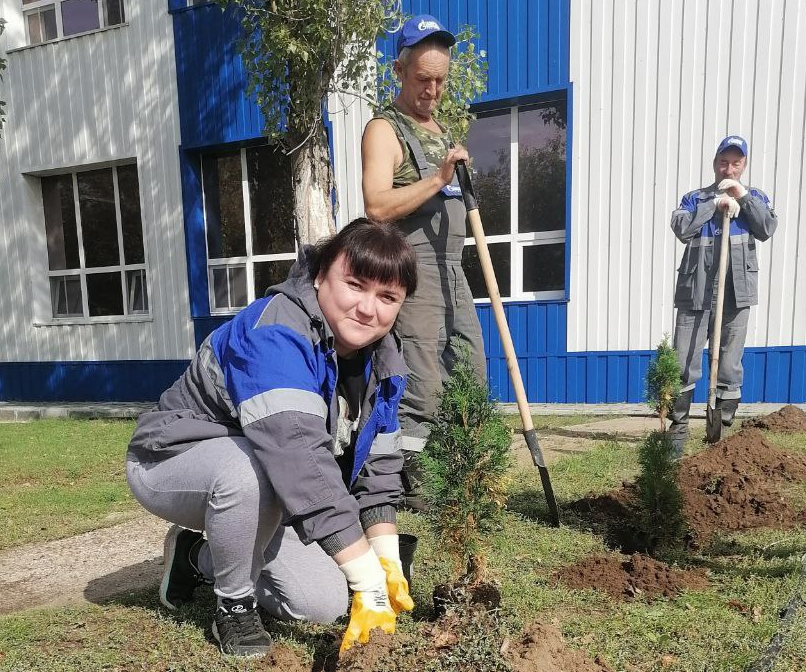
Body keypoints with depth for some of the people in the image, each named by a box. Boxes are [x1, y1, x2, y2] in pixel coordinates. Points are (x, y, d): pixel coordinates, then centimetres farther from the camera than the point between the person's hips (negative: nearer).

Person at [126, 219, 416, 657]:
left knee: (325, 603, -6)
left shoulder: (383, 363, -7)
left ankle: (199, 558, 18)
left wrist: (388, 563, -14)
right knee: (252, 468, -39)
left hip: (262, 494, 7)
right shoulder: (275, 335, -34)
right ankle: (234, 605, -8)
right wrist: (369, 585, -41)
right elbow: (301, 460, -44)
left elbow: (377, 466, -4)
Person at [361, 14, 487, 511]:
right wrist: (437, 178, -21)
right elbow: (378, 207, -20)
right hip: (413, 273, -8)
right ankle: (409, 483, 7)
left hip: (453, 271, 9)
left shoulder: (441, 128, 21)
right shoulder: (384, 129, -5)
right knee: (422, 388, -8)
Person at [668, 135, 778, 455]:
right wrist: (715, 203, -9)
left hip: (736, 293, 1)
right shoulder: (695, 198, 12)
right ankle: (678, 429, 7)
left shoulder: (755, 197, 15)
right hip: (695, 292, -1)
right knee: (684, 364, -3)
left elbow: (767, 230, -4)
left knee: (730, 366, 5)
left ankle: (723, 430, 17)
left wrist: (743, 195, -5)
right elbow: (681, 228, -7)